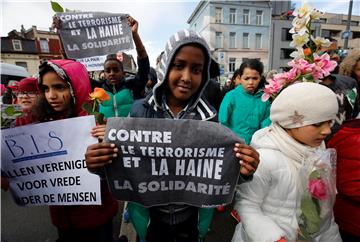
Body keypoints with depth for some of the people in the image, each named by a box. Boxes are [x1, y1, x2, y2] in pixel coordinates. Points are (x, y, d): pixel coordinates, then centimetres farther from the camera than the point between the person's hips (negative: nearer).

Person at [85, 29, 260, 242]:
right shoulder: (141, 110, -15)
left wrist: (242, 172, -28)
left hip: (192, 217, 1)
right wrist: (99, 163, -28)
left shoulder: (209, 115, -13)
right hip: (150, 216, 0)